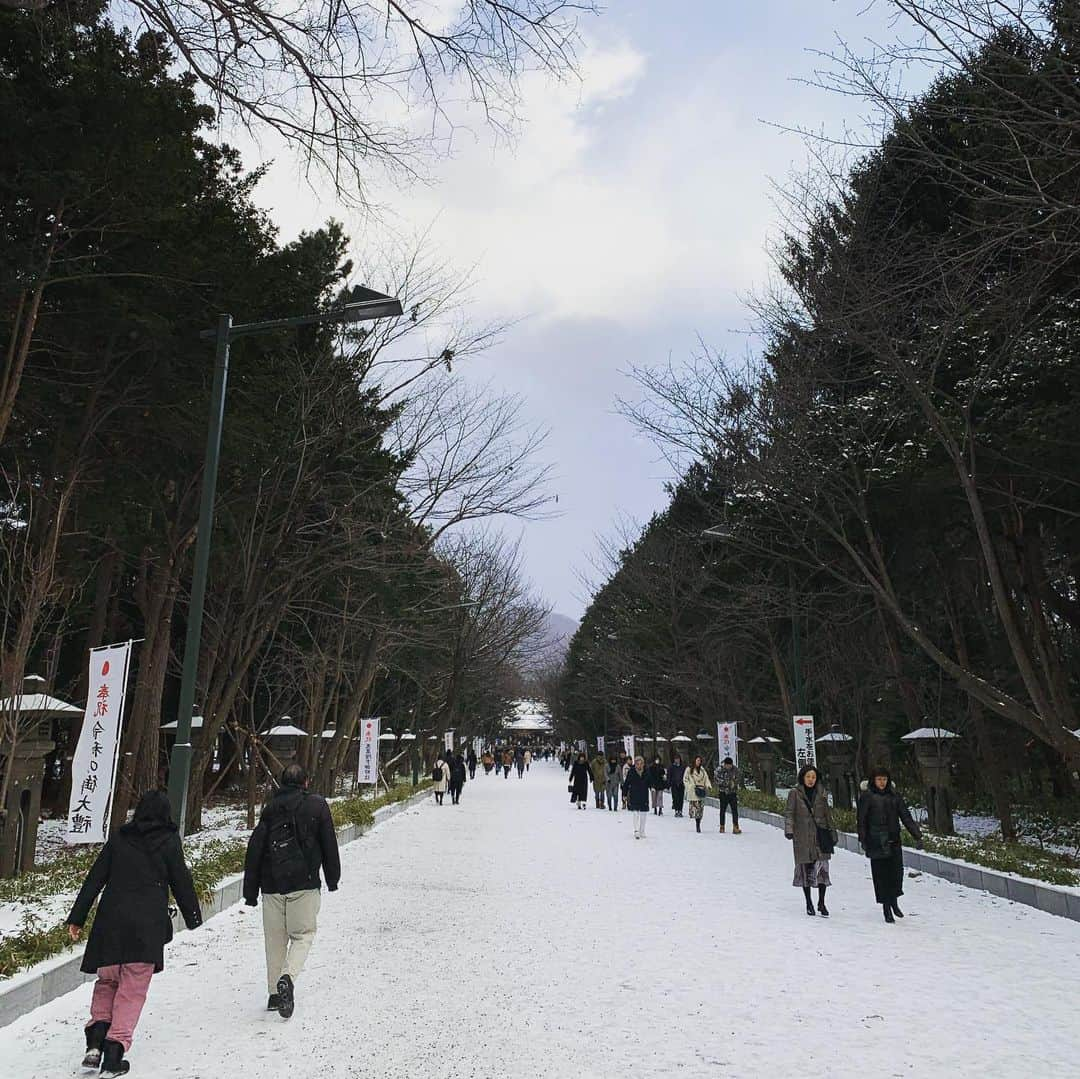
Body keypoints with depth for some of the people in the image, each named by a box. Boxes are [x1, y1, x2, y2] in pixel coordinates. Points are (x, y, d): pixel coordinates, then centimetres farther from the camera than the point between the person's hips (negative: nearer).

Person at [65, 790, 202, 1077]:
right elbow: (181, 882, 3)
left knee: (107, 980, 20)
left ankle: (96, 1039, 5)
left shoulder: (119, 838, 8)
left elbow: (94, 879, 7)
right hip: (148, 924, -3)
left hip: (110, 919, 3)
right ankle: (115, 1051, -1)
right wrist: (193, 917, 17)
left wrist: (77, 917, 12)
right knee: (132, 988, 5)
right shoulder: (169, 842, 0)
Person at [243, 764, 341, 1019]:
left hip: (272, 885, 3)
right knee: (303, 935, 6)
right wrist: (333, 879, 13)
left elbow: (254, 850, 6)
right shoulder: (317, 805, 1)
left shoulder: (270, 808, 8)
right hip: (304, 883, -3)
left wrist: (251, 892, 10)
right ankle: (288, 977, -18)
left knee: (275, 939, 14)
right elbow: (329, 844, 2)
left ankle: (275, 993, 18)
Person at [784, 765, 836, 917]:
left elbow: (827, 815, 14)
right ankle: (809, 903, 18)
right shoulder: (794, 793, -1)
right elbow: (789, 813, -3)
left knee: (822, 868, -5)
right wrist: (788, 830, -16)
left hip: (820, 835, 2)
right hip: (802, 837, -2)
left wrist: (832, 834, 15)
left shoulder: (821, 794, 7)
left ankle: (821, 903, 8)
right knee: (805, 868, 4)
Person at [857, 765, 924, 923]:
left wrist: (917, 835, 0)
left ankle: (894, 902, 22)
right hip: (876, 842, -3)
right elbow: (862, 820, -3)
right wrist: (863, 840, -9)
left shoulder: (894, 795, 8)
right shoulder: (867, 796, -3)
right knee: (881, 874, -1)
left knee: (897, 871, -2)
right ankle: (886, 909, 11)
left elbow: (906, 816, 8)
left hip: (894, 840, 3)